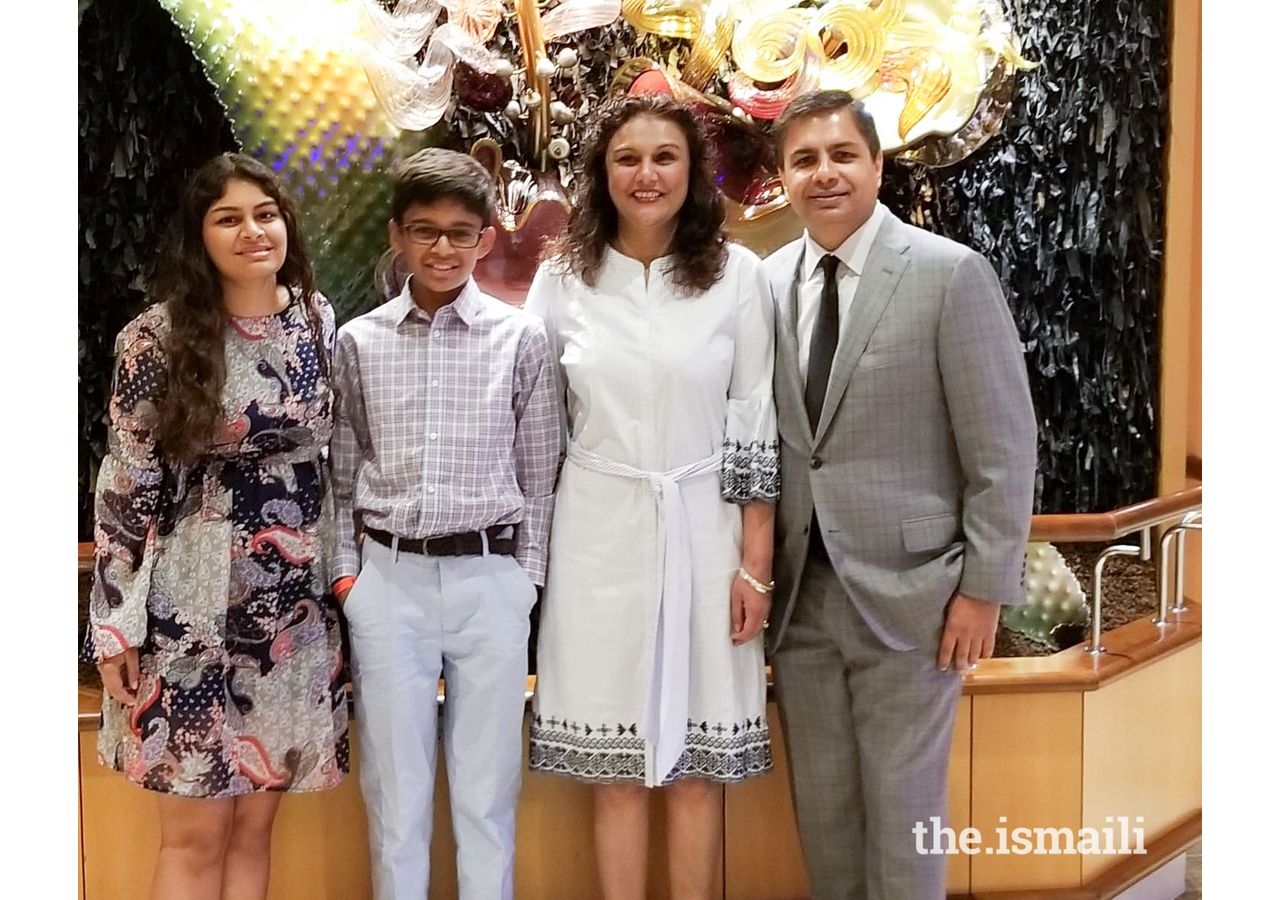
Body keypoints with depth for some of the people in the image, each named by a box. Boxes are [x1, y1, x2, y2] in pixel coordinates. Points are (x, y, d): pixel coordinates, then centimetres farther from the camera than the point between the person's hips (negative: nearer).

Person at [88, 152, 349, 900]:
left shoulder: (318, 320, 4)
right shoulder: (158, 338, -8)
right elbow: (125, 485, -6)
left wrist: (342, 571, 12)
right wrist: (115, 618, -7)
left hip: (296, 605, 4)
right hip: (192, 605, -3)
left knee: (256, 821, 13)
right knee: (195, 831, 5)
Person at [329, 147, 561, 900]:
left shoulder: (521, 337, 0)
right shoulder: (359, 340, 4)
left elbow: (540, 470, 4)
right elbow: (342, 470, 10)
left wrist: (528, 577, 1)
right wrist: (344, 569, 3)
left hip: (489, 577, -1)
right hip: (388, 580, 1)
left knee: (488, 787, 9)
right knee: (395, 784, 10)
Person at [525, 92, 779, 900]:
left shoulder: (738, 275, -1)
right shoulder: (561, 280, 3)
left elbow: (757, 428, -1)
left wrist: (756, 563, -4)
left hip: (704, 532, -1)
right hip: (601, 534, 1)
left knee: (698, 763, 7)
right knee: (615, 764, 8)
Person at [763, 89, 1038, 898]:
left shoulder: (951, 274, -7)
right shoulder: (766, 283, 6)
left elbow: (1004, 446, -8)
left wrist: (985, 588, -10)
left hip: (907, 590, -4)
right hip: (801, 594, 4)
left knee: (901, 807, 8)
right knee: (821, 807, 15)